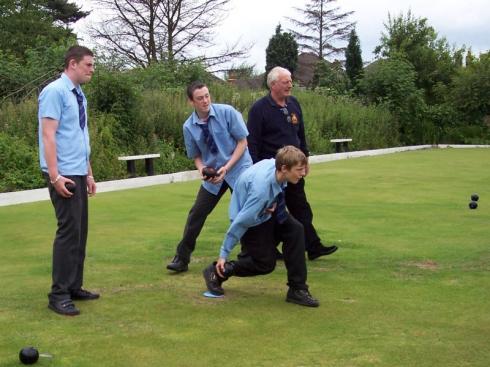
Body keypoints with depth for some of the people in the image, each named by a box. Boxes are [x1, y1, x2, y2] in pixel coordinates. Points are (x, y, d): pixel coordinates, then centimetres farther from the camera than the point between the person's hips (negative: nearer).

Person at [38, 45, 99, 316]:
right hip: (63, 174, -9)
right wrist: (54, 175, -22)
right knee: (69, 230, -9)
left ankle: (74, 287, 20)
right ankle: (58, 294, -2)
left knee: (80, 231, 11)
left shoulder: (79, 95, 14)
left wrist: (89, 173, 21)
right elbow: (48, 134, -18)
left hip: (78, 174, 9)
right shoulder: (55, 91, -12)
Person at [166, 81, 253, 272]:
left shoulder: (227, 112, -14)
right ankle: (181, 259, 9)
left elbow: (242, 142, -10)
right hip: (212, 175, 3)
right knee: (196, 214, -1)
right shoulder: (189, 127, -5)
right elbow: (196, 156, 7)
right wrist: (201, 169, -15)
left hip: (238, 170, -2)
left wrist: (226, 168, -18)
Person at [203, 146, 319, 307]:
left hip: (267, 211, 7)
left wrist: (274, 203, -11)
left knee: (295, 229, -11)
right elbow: (240, 221, -31)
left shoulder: (275, 164, -20)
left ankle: (297, 289, -5)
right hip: (250, 220, -7)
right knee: (265, 263, -3)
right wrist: (224, 254, -23)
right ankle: (216, 272, 15)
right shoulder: (262, 188, -39)